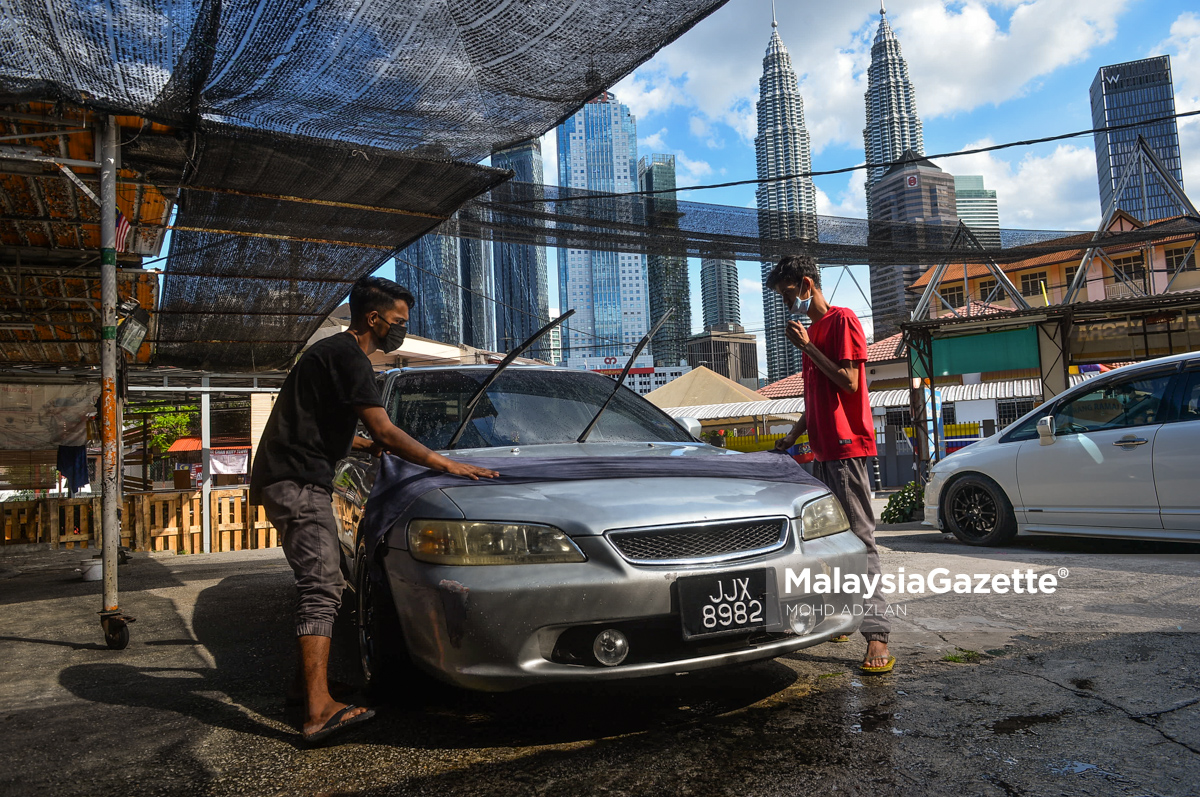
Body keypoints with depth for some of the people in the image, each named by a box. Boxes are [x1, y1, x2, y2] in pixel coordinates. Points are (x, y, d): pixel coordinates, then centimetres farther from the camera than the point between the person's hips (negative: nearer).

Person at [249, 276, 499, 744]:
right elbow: (383, 431, -20)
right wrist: (446, 464, -18)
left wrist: (369, 445, 29)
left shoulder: (331, 352, 22)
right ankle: (319, 709, -23)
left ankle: (307, 675, 28)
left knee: (320, 582, 17)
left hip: (287, 481, 11)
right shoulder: (347, 356, -12)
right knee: (322, 587, -18)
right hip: (298, 482, -11)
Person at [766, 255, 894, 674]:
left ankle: (877, 635, -11)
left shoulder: (842, 321, -5)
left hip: (848, 447, -9)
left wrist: (808, 347, -12)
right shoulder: (810, 331, 22)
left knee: (860, 538, -12)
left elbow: (849, 383, -16)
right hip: (822, 451, 9)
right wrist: (792, 436, 16)